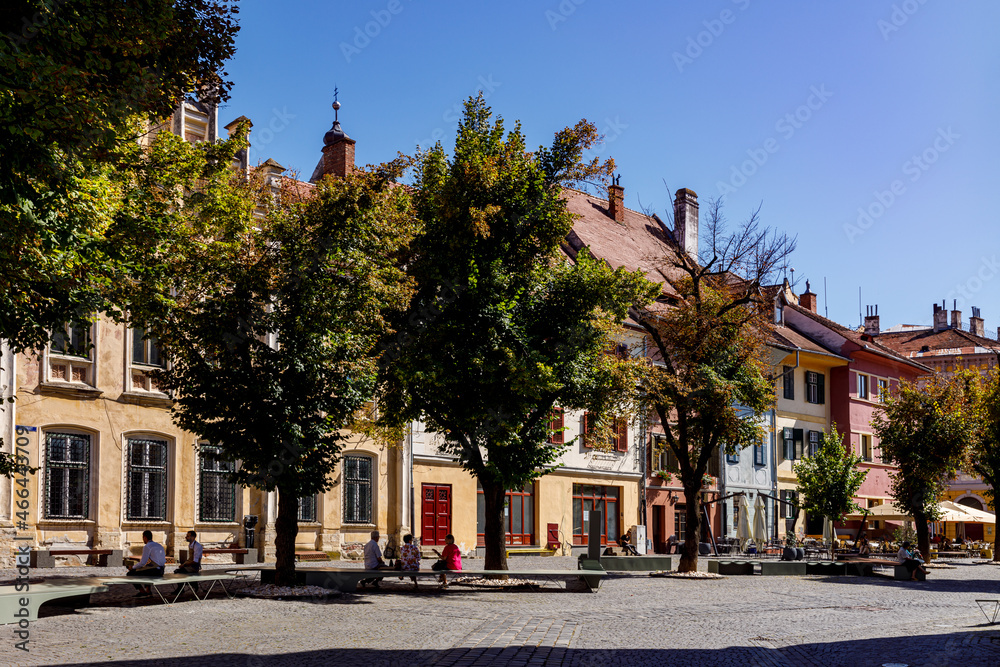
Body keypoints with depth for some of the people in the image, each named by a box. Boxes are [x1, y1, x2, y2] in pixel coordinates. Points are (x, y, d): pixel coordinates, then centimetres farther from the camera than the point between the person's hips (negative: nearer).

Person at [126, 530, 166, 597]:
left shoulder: (147, 547, -9)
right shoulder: (160, 545, 16)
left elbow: (142, 563, -12)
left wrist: (133, 567, 5)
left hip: (153, 571, -8)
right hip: (161, 572, 8)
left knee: (129, 574, 4)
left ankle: (143, 592, 8)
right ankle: (148, 591, 27)